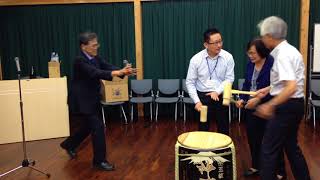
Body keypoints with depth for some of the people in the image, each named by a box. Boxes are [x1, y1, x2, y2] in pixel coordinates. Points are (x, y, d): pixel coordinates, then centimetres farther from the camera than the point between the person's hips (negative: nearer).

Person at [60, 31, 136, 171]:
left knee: (88, 125, 21)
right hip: (82, 99, -9)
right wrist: (118, 73, -46)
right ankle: (99, 161, 6)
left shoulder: (95, 58, 4)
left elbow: (108, 67, -9)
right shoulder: (79, 60, -22)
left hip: (92, 98, 9)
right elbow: (96, 73, -35)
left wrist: (123, 71, -27)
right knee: (98, 127, -9)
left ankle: (69, 144, 45)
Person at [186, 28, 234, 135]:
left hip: (221, 97, 1)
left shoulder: (228, 57, -7)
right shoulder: (196, 59, -9)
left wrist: (217, 92, -18)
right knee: (203, 129, 11)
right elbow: (190, 82, -5)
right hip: (203, 97, 0)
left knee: (223, 130, 12)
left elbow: (229, 78, -4)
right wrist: (197, 101, -13)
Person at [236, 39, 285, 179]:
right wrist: (242, 99, -3)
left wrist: (258, 99, -24)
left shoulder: (272, 64, -16)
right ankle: (256, 166, 33)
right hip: (251, 108, 6)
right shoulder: (250, 64, 4)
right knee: (253, 138, 13)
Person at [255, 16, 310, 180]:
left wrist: (270, 105, -29)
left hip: (287, 105, -10)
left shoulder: (282, 55, -21)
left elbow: (291, 87, -31)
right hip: (294, 104, 10)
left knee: (269, 149, -1)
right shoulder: (288, 50, 10)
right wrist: (268, 89, 21)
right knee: (291, 146, 21)